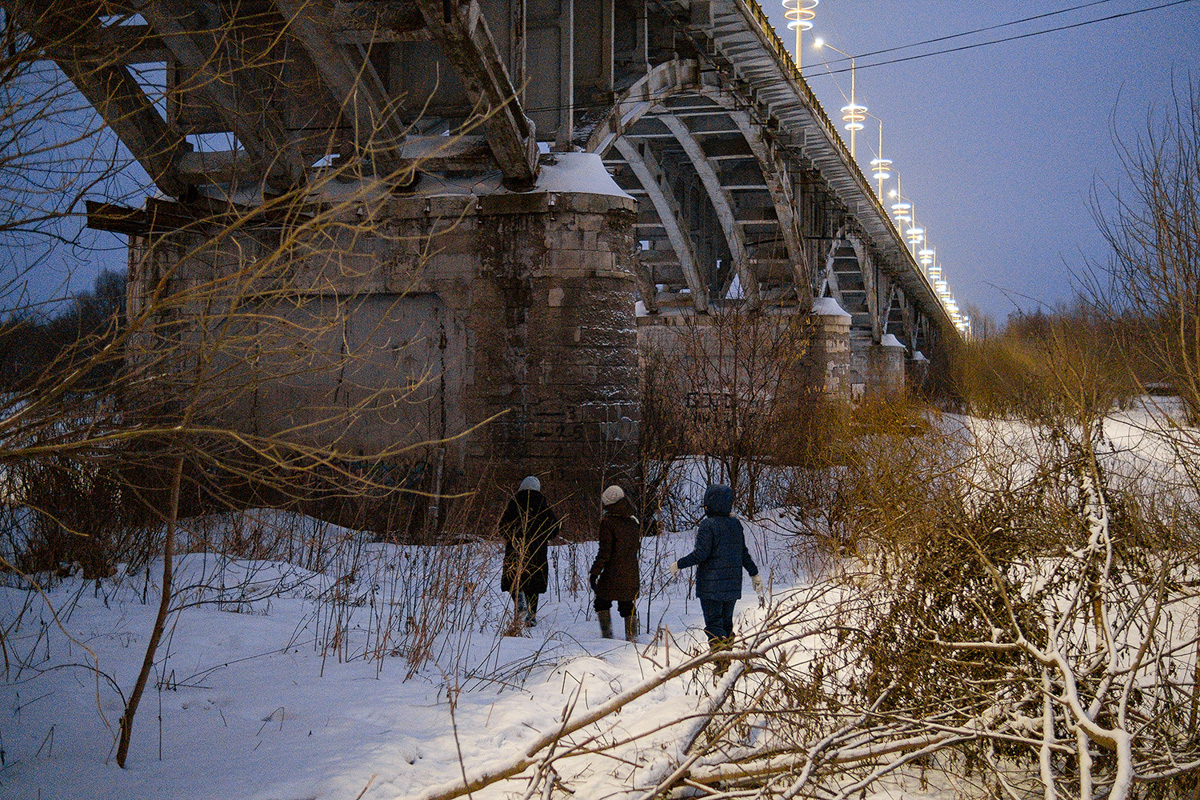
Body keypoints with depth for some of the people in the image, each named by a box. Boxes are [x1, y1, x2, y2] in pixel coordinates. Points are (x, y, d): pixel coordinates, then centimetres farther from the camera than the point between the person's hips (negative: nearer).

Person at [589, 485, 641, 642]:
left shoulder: (607, 522, -14)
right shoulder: (634, 522, 4)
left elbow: (604, 552, -15)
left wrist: (593, 573, -10)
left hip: (612, 573, -5)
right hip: (631, 573, 5)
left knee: (602, 603, 13)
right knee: (627, 605, 14)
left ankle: (607, 635, 9)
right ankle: (632, 637, 11)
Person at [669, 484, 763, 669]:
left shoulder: (708, 525, -14)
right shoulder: (736, 524, 6)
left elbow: (700, 554, -18)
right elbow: (744, 553, 12)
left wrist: (679, 564, -5)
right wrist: (755, 574, 23)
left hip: (711, 585, -6)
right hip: (732, 584, 6)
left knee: (713, 623, -2)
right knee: (726, 622, 16)